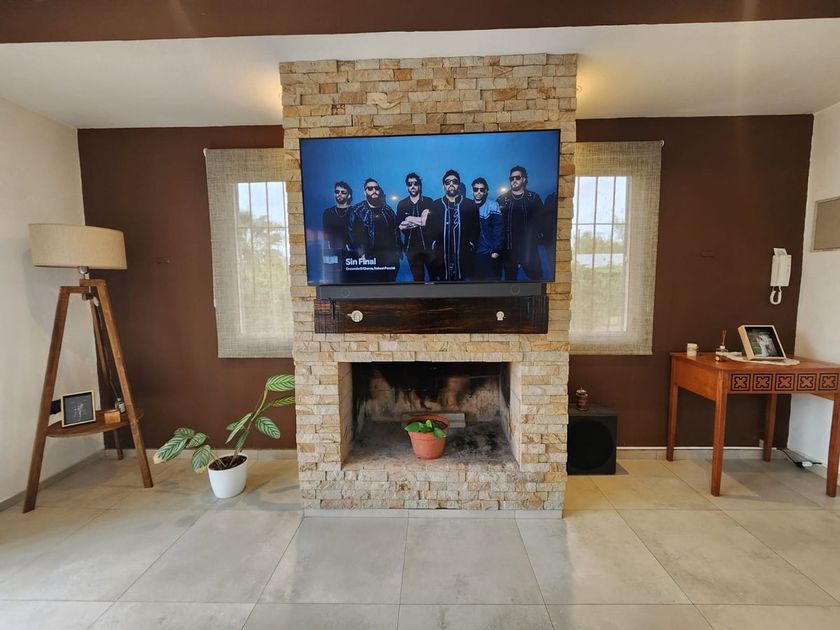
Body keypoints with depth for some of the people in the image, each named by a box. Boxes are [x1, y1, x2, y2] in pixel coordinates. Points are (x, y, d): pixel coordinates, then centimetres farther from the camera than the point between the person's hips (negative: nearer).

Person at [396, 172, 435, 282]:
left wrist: (410, 219, -8)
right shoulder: (401, 205, 9)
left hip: (428, 245, -1)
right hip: (412, 246, 1)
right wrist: (420, 221, -11)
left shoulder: (429, 202, 3)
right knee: (417, 277, 7)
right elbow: (399, 226, 6)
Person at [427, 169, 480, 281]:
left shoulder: (470, 205, 8)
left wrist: (471, 246, -4)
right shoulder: (436, 205, 11)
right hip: (441, 259, 1)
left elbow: (476, 229, 5)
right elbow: (431, 229, 8)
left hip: (464, 258, -1)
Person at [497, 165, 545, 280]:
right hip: (509, 247, 0)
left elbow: (540, 219, 6)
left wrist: (537, 235, -7)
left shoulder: (534, 198, 8)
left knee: (535, 276, -2)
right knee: (510, 277, 8)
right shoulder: (502, 199, 8)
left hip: (529, 247, 0)